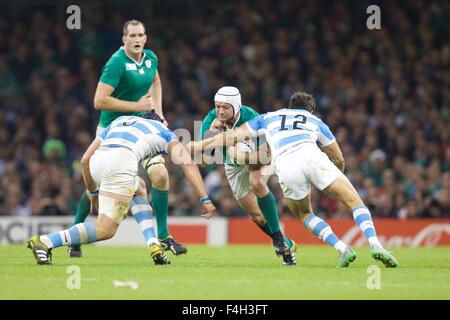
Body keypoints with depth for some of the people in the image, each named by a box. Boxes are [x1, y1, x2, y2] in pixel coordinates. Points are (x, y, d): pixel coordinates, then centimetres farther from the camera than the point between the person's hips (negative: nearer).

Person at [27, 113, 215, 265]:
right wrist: (205, 199, 17)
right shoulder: (163, 131, 32)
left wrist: (93, 192, 48)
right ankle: (44, 242, -18)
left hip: (97, 161, 5)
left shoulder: (120, 121, 40)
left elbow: (85, 159, 37)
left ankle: (153, 246, 19)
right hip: (123, 160, -5)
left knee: (139, 188, 34)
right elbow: (187, 164, 18)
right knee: (105, 230, -6)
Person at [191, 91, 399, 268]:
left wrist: (200, 145, 49)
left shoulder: (269, 118, 36)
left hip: (285, 167, 1)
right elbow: (339, 160, 41)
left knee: (303, 214, 24)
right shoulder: (315, 121, 36)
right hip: (312, 157, 0)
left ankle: (342, 249, 3)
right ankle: (375, 245, -16)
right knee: (354, 201, 9)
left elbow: (232, 136, 38)